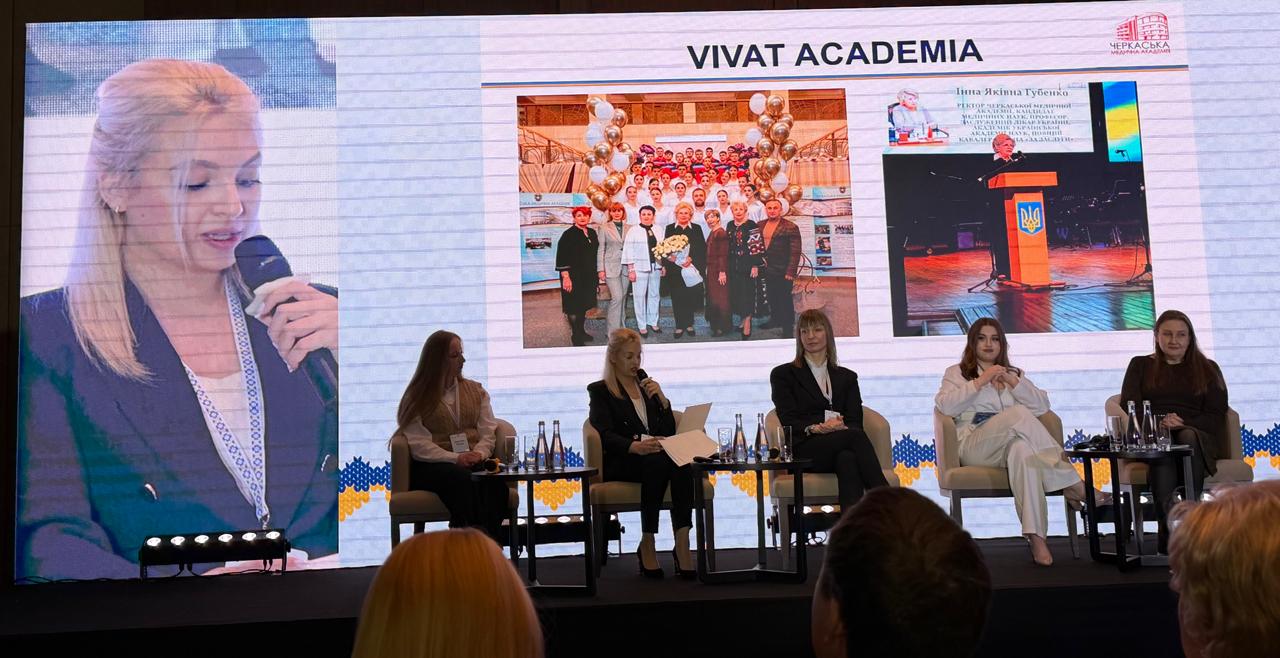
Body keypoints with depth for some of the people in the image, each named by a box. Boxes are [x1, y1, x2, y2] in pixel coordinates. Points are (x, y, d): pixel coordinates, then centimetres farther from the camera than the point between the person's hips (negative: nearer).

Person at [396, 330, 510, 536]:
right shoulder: (417, 398, 9)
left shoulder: (476, 390, 21)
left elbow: (489, 432, 11)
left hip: (474, 462, 3)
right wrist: (455, 458, -18)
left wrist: (479, 453, -12)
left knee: (495, 482, -33)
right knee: (462, 479, -38)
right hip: (432, 466, -3)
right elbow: (418, 444, -4)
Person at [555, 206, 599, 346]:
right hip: (574, 276, -7)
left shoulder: (592, 233, 8)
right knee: (574, 306, -1)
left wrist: (597, 273, 14)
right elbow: (562, 258, -15)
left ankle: (581, 332, 29)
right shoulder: (568, 234, -12)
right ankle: (575, 336, 8)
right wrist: (566, 277, -20)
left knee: (584, 305, 16)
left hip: (589, 276, 7)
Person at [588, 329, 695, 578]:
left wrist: (662, 399, 0)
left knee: (682, 461, -31)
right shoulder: (600, 391, 8)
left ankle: (682, 544, -36)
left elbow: (669, 431, 16)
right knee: (658, 463, -36)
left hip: (657, 457, 4)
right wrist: (636, 447, -28)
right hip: (619, 463, -4)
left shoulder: (647, 384, 24)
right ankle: (647, 545, -26)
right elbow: (606, 436, -9)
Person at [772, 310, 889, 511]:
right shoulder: (783, 374, 17)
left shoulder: (846, 377, 27)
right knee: (856, 437, -35)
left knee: (847, 458, -39)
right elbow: (788, 420, 3)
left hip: (843, 443, 3)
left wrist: (839, 426, -14)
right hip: (805, 452, -3)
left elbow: (855, 421, 12)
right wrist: (814, 428, -19)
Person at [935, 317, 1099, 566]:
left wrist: (1013, 382, -2)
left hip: (1007, 448, 3)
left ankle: (1036, 537, -49)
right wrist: (980, 382, -8)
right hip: (973, 447, -3)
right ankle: (1071, 484, -32)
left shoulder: (1014, 374, 29)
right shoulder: (956, 373, 19)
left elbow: (1042, 406, 11)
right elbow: (945, 406, -3)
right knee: (1019, 413, -33)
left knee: (1021, 449, -39)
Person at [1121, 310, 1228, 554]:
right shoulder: (1140, 365, 22)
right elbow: (1129, 407, 9)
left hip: (1198, 437, 1)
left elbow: (1216, 417, 10)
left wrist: (1182, 423, -11)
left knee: (1188, 438, -38)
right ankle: (1170, 527, -48)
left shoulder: (1208, 369, 22)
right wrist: (1160, 422, -12)